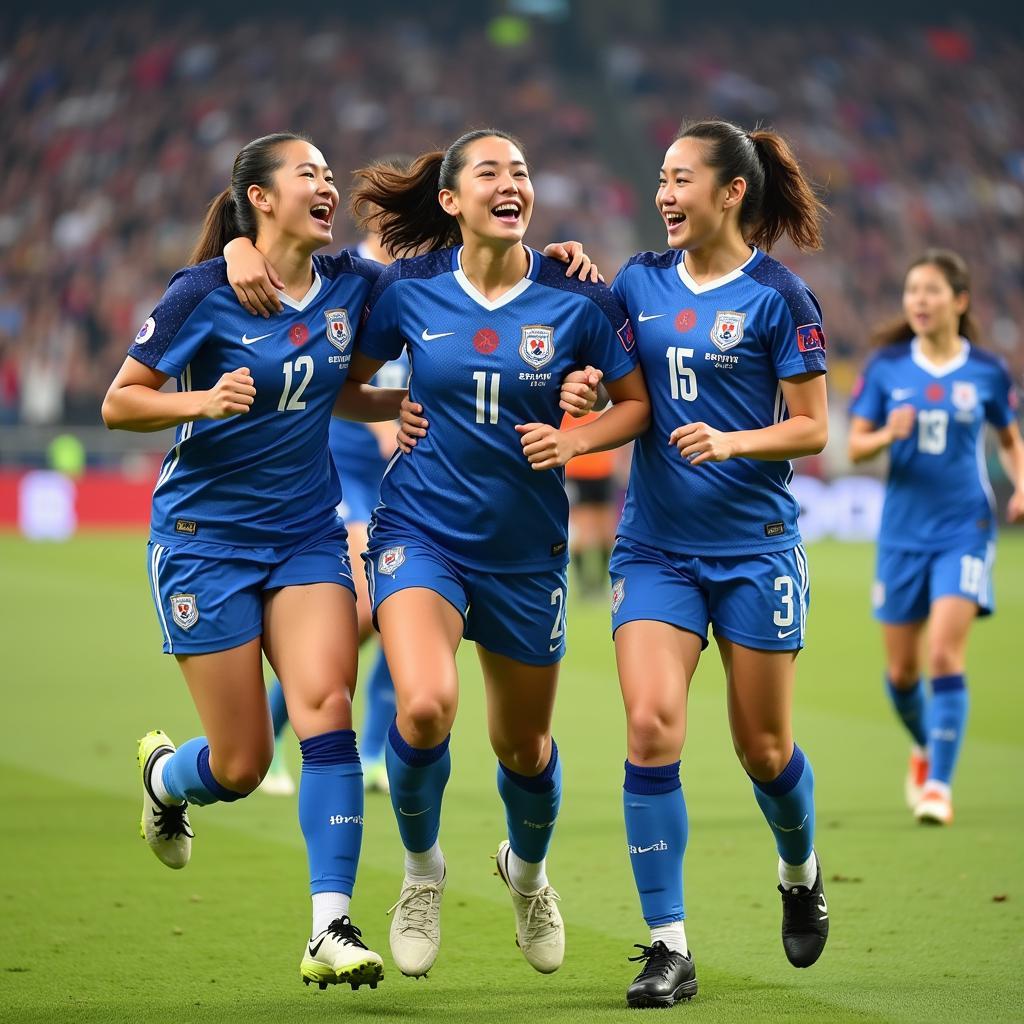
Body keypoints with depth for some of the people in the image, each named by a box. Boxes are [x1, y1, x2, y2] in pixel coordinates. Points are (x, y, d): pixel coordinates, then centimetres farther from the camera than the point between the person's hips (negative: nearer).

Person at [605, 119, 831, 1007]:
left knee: (762, 745, 8)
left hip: (754, 546, -3)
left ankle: (801, 874, 41)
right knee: (651, 726, -14)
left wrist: (730, 441, -22)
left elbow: (812, 428, -4)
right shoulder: (640, 282, 5)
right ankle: (668, 948, -9)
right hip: (656, 545, 3)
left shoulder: (777, 296, -6)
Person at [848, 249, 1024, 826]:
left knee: (946, 653, -17)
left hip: (964, 528, -2)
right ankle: (926, 749, 38)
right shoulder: (886, 367, 0)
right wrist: (887, 435, -20)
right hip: (903, 530, 2)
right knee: (902, 670, 9)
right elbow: (855, 446, 1)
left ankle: (939, 787, -13)